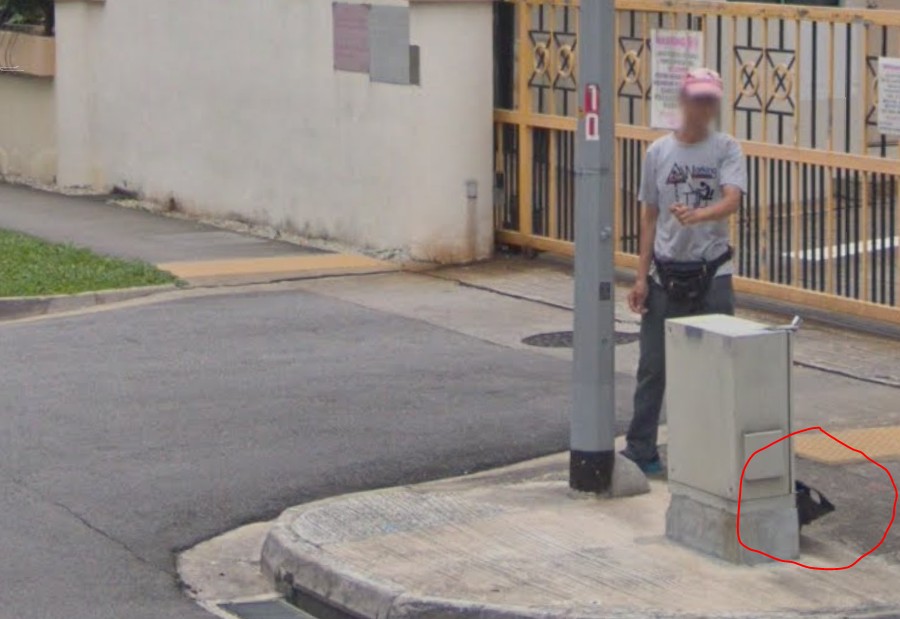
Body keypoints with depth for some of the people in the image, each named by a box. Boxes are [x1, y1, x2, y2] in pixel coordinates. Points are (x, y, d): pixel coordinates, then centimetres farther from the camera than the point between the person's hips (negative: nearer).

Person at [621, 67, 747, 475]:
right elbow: (649, 216, 8)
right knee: (653, 366, 4)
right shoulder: (658, 152, 5)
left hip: (712, 275, -2)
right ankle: (640, 450, 12)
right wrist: (641, 277, 4)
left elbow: (732, 200, -20)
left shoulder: (727, 150, -3)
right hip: (665, 274, 2)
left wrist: (698, 215, -41)